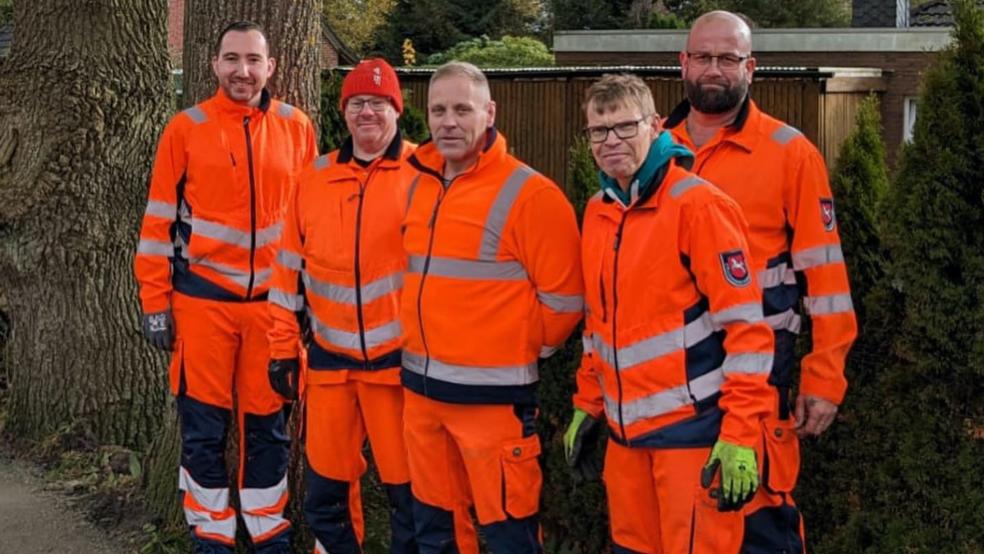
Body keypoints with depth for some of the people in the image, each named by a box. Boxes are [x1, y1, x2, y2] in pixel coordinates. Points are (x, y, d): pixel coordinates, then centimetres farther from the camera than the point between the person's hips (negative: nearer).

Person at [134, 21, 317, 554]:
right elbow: (159, 219, 0)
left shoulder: (296, 127, 3)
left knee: (268, 425, 10)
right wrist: (155, 301, -3)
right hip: (203, 298, -1)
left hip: (273, 300, 2)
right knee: (204, 428, 5)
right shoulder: (186, 128, -2)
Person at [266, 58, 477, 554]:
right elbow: (290, 268, 12)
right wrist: (284, 347, 10)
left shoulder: (424, 174, -4)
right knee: (326, 488, 12)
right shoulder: (314, 179, 8)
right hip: (329, 358, 4)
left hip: (401, 357, -4)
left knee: (409, 488, 4)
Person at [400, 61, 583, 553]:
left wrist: (517, 351, -1)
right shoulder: (419, 187, 9)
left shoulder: (528, 194, -13)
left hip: (492, 394, -7)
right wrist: (425, 348, 15)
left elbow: (563, 299, -12)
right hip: (420, 388, 7)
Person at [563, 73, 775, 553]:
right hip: (625, 429, 7)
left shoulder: (697, 204, -13)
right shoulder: (597, 211, 9)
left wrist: (740, 437, -18)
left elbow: (745, 327, -16)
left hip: (691, 429, -7)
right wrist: (587, 405, 18)